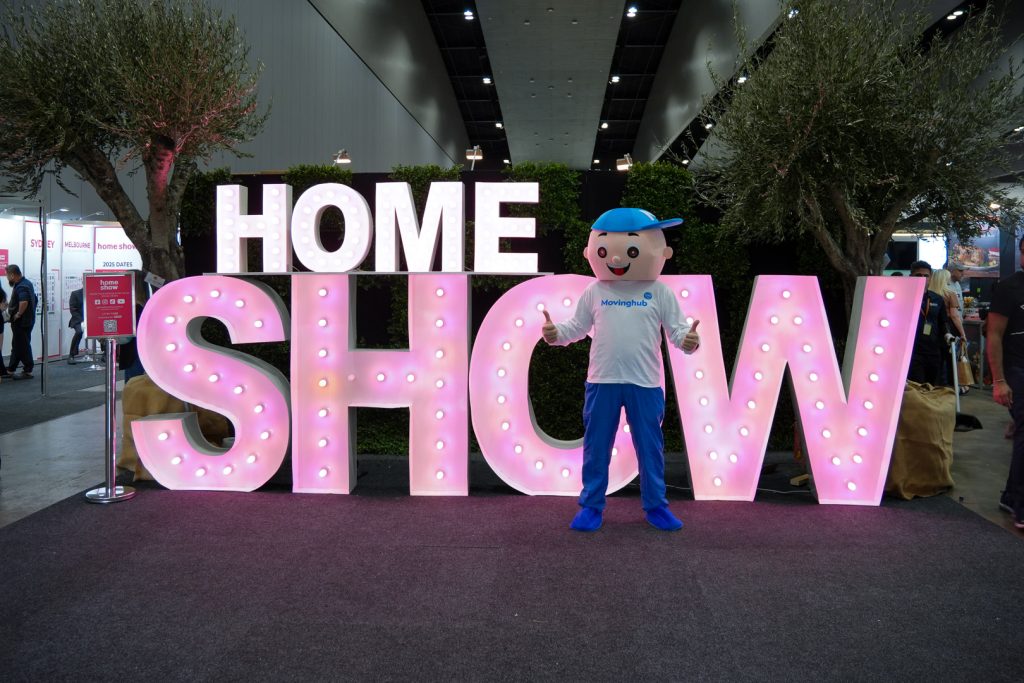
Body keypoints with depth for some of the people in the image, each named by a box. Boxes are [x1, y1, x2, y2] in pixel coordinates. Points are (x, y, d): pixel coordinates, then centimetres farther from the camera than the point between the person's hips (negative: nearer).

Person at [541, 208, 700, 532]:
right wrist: (555, 333, -11)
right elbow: (577, 326, 8)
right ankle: (591, 505, 20)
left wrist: (687, 340, -21)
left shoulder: (659, 293, 0)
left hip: (645, 383, -1)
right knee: (596, 446, 8)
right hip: (602, 381, 1)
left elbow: (676, 329, 0)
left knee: (650, 447, 9)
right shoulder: (594, 292, 3)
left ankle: (656, 505, 23)